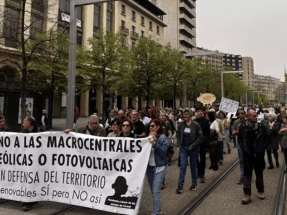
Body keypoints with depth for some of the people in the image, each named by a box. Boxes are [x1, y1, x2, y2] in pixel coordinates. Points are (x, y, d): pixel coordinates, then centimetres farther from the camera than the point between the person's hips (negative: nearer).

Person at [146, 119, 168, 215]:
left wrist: (154, 143, -25)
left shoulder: (162, 138, -8)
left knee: (156, 191, -11)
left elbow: (164, 151, -16)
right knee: (153, 191, 15)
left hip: (159, 167, -5)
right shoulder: (148, 137, 5)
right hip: (149, 167, 6)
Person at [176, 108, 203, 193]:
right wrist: (180, 143, 4)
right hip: (183, 148, 2)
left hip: (193, 149, -2)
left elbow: (200, 137, -7)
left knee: (193, 166, 11)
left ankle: (194, 184, 27)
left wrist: (193, 145, -12)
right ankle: (180, 186, 1)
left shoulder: (195, 125, -9)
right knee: (183, 166, -1)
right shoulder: (181, 124, 1)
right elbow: (178, 135, 15)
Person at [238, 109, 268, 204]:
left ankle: (260, 191, 30)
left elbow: (266, 139, 7)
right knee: (247, 174, 1)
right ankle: (247, 194, 6)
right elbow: (239, 139, 5)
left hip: (259, 154, 1)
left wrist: (262, 148, -2)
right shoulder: (242, 127, -3)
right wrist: (243, 149, -3)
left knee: (259, 174, 14)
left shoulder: (261, 127, -1)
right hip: (247, 154, -1)